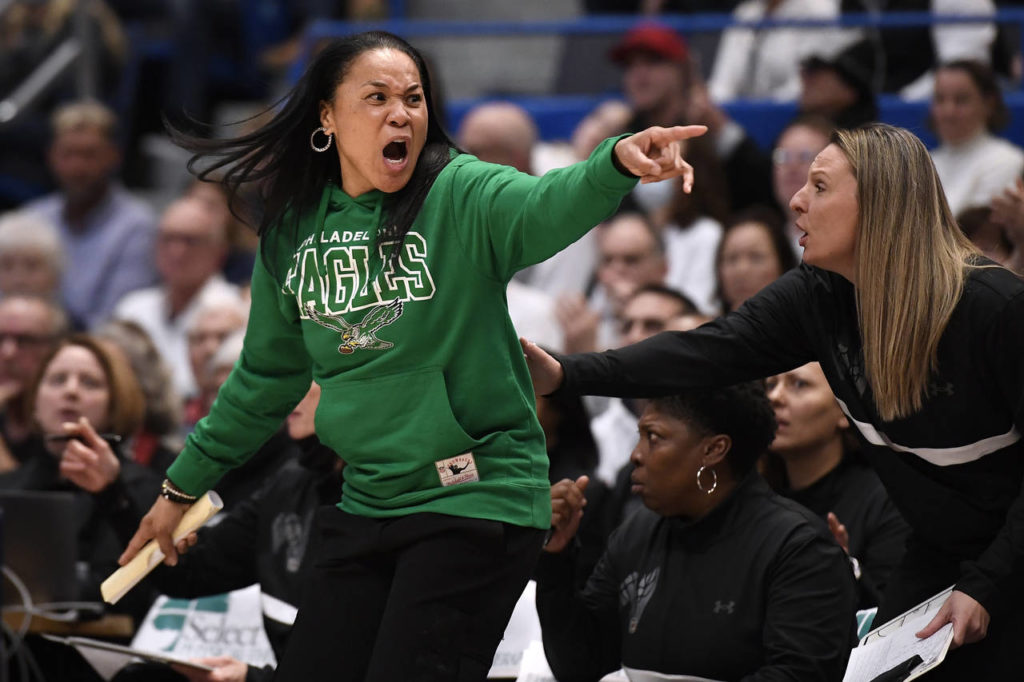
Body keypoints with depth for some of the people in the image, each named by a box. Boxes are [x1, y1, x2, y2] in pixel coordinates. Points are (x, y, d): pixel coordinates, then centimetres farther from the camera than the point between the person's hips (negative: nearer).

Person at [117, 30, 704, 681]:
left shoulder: (462, 196, -10)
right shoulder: (292, 231, 5)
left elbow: (549, 206, -32)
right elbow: (267, 376, 18)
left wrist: (617, 162, -54)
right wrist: (184, 485, 22)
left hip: (476, 501, -6)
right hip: (367, 502, 6)